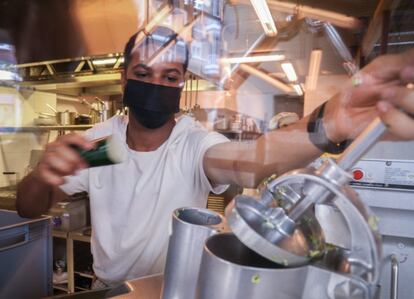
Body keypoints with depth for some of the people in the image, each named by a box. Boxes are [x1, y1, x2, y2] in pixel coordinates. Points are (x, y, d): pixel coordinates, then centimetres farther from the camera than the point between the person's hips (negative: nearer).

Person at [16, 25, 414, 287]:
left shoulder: (195, 144, -21)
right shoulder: (98, 139, -10)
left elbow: (246, 161, -43)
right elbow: (28, 208, -10)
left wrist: (328, 125, -63)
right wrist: (43, 175, -33)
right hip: (106, 286, 3)